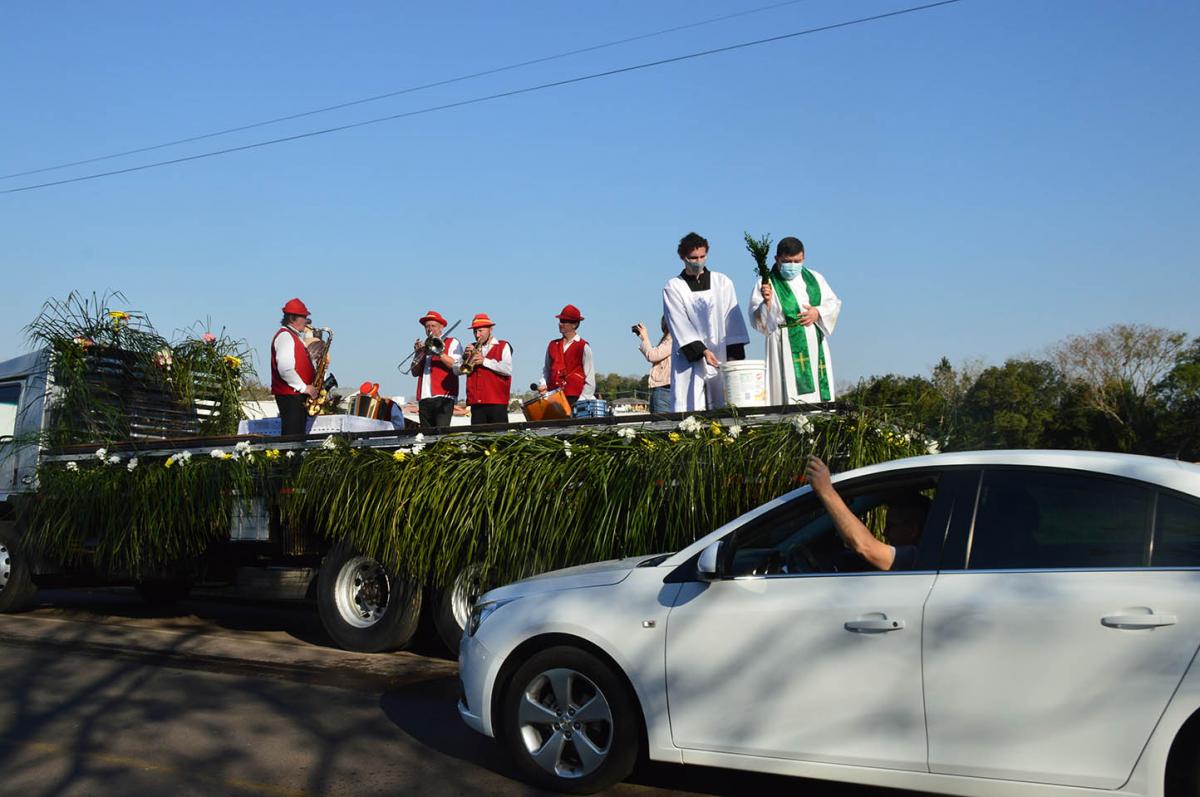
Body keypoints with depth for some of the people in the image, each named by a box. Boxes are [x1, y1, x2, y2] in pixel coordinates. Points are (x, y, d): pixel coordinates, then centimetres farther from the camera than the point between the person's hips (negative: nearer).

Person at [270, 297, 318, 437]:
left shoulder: (294, 336, 20)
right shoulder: (285, 336, -12)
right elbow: (285, 369, -24)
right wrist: (304, 387, -18)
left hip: (297, 395, 10)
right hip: (290, 395, -10)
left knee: (298, 435, 11)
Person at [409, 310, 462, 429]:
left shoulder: (452, 343, 9)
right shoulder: (423, 346, 23)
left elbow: (457, 368, -6)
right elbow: (415, 372, 15)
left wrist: (440, 353, -14)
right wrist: (418, 354, 0)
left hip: (443, 397, -5)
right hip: (424, 397, 5)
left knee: (441, 432, -17)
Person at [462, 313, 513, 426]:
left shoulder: (503, 346, 7)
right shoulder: (472, 348, 19)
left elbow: (508, 369, -9)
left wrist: (485, 361, -12)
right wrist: (465, 357, -5)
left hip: (496, 403, -4)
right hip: (476, 403, 4)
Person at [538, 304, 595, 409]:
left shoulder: (583, 347, 1)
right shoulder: (553, 345, 16)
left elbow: (590, 380, -1)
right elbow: (546, 370, 25)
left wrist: (581, 401, -9)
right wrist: (543, 385, 6)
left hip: (575, 399, -4)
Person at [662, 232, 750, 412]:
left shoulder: (723, 282, 11)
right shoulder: (673, 287, 7)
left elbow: (733, 321, 6)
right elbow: (679, 324, -3)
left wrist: (734, 355, -6)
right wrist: (701, 350, -15)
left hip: (722, 358, 2)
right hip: (690, 360, -1)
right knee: (690, 413, -9)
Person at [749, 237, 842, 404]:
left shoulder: (814, 278, 14)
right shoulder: (767, 284, -2)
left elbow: (834, 303, 14)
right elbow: (758, 321, -7)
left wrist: (818, 313, -6)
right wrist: (766, 303, -27)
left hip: (815, 346, 5)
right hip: (786, 349, -5)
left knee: (820, 393, 2)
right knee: (792, 395, -12)